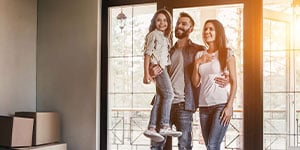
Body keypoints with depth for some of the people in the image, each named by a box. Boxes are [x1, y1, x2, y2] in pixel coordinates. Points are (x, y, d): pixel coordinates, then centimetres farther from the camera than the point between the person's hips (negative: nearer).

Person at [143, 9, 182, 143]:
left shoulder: (165, 36, 20)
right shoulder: (153, 34, -4)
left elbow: (165, 55, 15)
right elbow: (147, 53, -11)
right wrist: (146, 73, -18)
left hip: (162, 68, 8)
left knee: (159, 99, 4)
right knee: (169, 94, -13)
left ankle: (151, 128, 5)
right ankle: (164, 126, -12)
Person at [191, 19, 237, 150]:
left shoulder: (227, 53, 1)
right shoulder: (199, 55, 13)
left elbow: (234, 82, -3)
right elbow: (195, 83, 11)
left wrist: (229, 106, -11)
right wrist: (198, 63, -1)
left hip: (221, 104, -5)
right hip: (204, 106, 5)